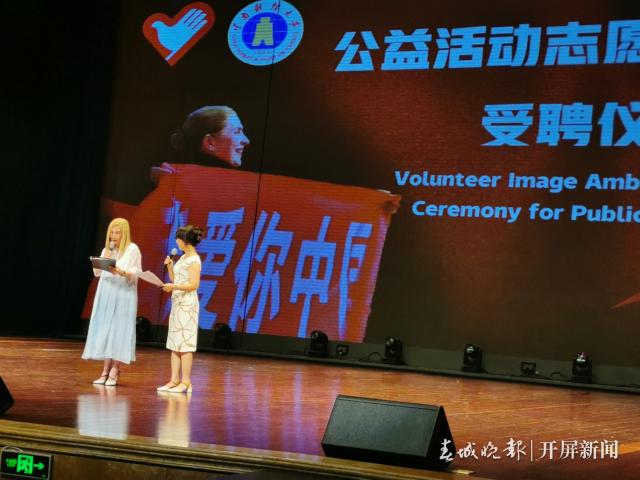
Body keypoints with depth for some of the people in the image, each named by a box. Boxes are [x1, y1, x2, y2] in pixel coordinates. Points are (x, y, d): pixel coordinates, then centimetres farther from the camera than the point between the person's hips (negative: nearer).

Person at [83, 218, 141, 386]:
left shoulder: (132, 249, -2)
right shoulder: (106, 249, 15)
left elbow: (136, 274, -6)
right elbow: (97, 273, 14)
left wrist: (121, 272, -23)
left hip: (124, 295, -5)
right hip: (105, 294, 5)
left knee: (118, 331, -6)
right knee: (104, 331, 3)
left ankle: (114, 372, -2)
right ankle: (105, 371, 7)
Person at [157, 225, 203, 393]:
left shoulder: (194, 260, -11)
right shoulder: (183, 258, 15)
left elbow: (194, 285, -19)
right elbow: (175, 279, 20)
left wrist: (174, 287, -27)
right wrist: (169, 266, 6)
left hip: (187, 305, -9)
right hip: (177, 303, 9)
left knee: (185, 344, -7)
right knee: (174, 344, 8)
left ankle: (186, 383, -5)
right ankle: (174, 380, 11)